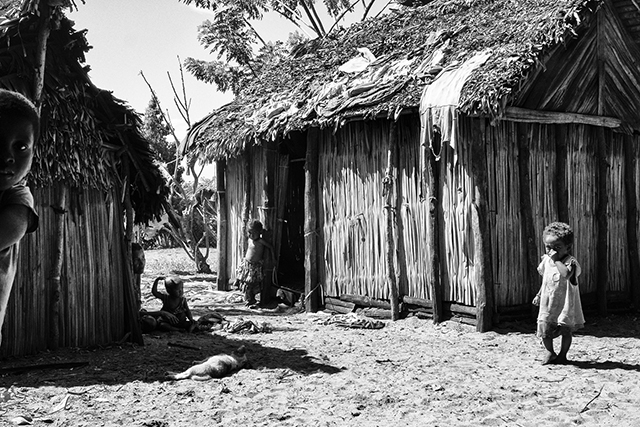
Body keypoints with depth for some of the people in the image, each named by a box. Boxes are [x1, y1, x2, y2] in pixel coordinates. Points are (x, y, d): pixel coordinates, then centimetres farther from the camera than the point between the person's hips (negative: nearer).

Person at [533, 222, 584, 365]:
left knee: (566, 330, 7)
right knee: (544, 330, 0)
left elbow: (566, 274, -40)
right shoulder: (546, 260, 3)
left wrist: (556, 259, -32)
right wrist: (539, 295, 19)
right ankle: (550, 353, 21)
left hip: (566, 305, -4)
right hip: (548, 304, 5)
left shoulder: (571, 262, -17)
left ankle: (562, 355, 25)